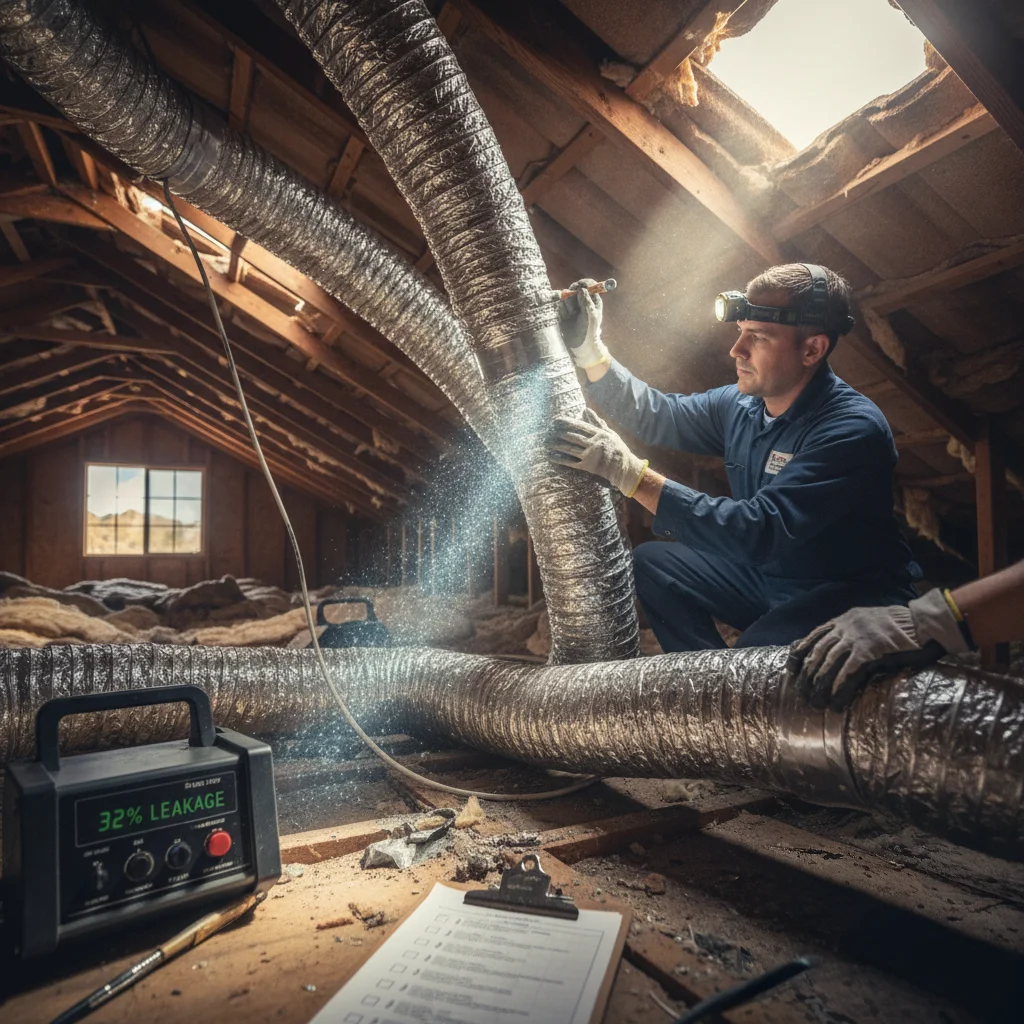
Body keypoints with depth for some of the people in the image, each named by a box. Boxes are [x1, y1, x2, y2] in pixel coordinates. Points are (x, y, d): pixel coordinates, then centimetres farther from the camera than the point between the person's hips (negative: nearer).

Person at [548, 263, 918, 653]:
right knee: (650, 563, -2)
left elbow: (761, 532, -34)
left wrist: (631, 473, -37)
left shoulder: (854, 429, -26)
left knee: (758, 651, -36)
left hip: (852, 592, -7)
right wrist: (589, 350, -2)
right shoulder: (738, 404, -2)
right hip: (765, 580, 7)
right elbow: (657, 416, 11)